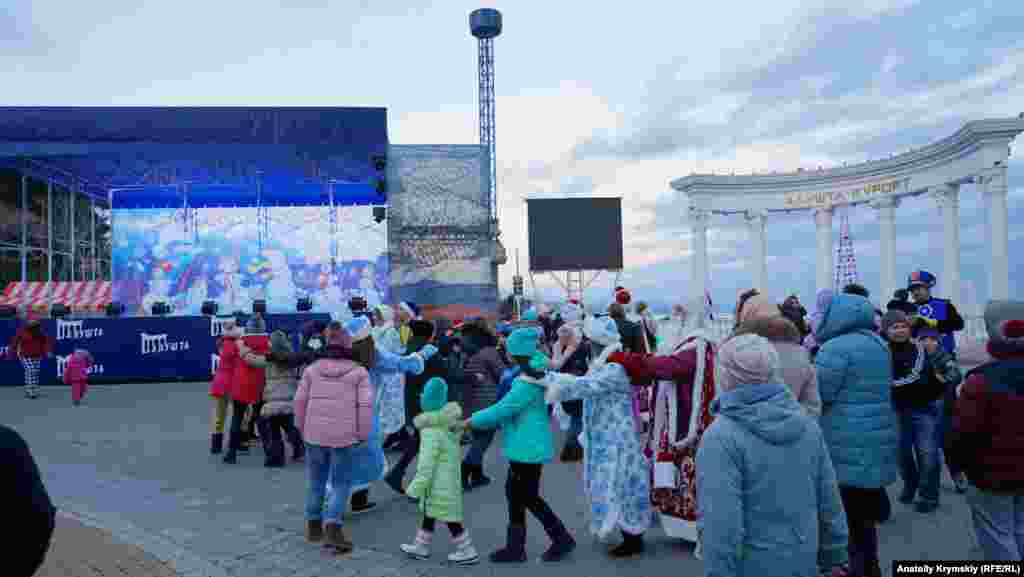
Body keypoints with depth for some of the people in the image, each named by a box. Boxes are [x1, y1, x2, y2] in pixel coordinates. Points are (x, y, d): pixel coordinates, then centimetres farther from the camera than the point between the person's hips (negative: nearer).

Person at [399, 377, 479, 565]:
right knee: (428, 513, 21)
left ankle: (468, 552, 13)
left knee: (450, 518, 4)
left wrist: (417, 485, -16)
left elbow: (427, 462, -24)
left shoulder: (432, 432, -25)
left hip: (439, 482, -9)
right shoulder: (449, 422, 1)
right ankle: (421, 546, 34)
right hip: (448, 477, 9)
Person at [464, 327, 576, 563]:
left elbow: (502, 409, -22)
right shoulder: (534, 374, 7)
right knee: (514, 492, 15)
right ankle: (515, 547, 24)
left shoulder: (528, 382, -24)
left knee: (528, 496, 3)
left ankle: (562, 538, 17)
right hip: (526, 445, 10)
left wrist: (470, 422, -12)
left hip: (528, 447, -10)